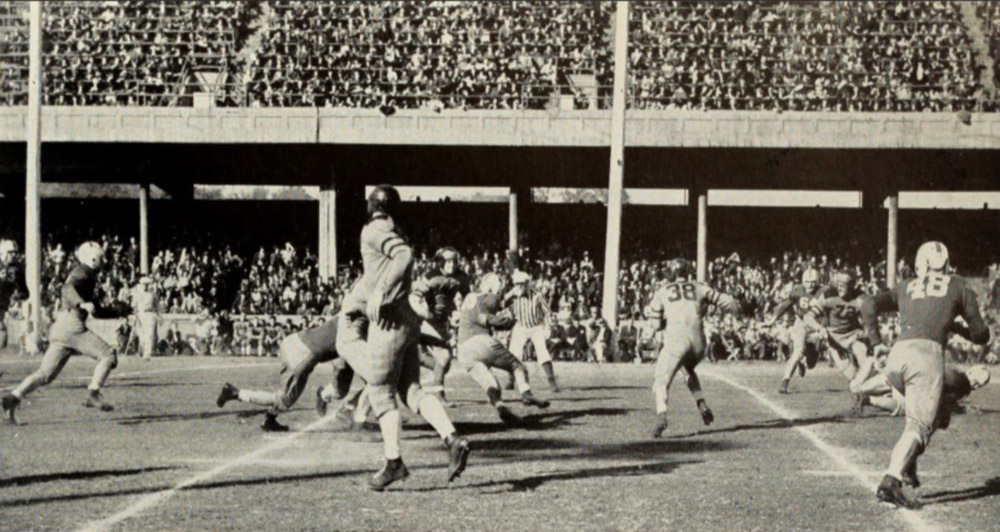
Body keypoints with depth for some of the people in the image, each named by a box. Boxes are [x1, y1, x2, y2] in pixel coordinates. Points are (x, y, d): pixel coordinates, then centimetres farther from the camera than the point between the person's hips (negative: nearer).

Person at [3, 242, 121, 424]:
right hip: (72, 325, -9)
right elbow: (68, 288, -22)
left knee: (45, 374, 4)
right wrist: (82, 303, -35)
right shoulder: (82, 272, 0)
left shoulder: (89, 276, 29)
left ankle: (14, 398, -8)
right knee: (107, 354, -6)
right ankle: (93, 394, -15)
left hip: (59, 328, 9)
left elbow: (95, 311, 37)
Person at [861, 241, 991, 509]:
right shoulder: (958, 286, 22)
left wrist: (876, 343, 20)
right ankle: (890, 482, -29)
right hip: (927, 354, -4)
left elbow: (869, 306, 15)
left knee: (924, 411, 28)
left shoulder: (906, 287, 28)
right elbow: (980, 335, 25)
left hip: (896, 356, 4)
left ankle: (908, 463, 12)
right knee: (919, 425, -9)